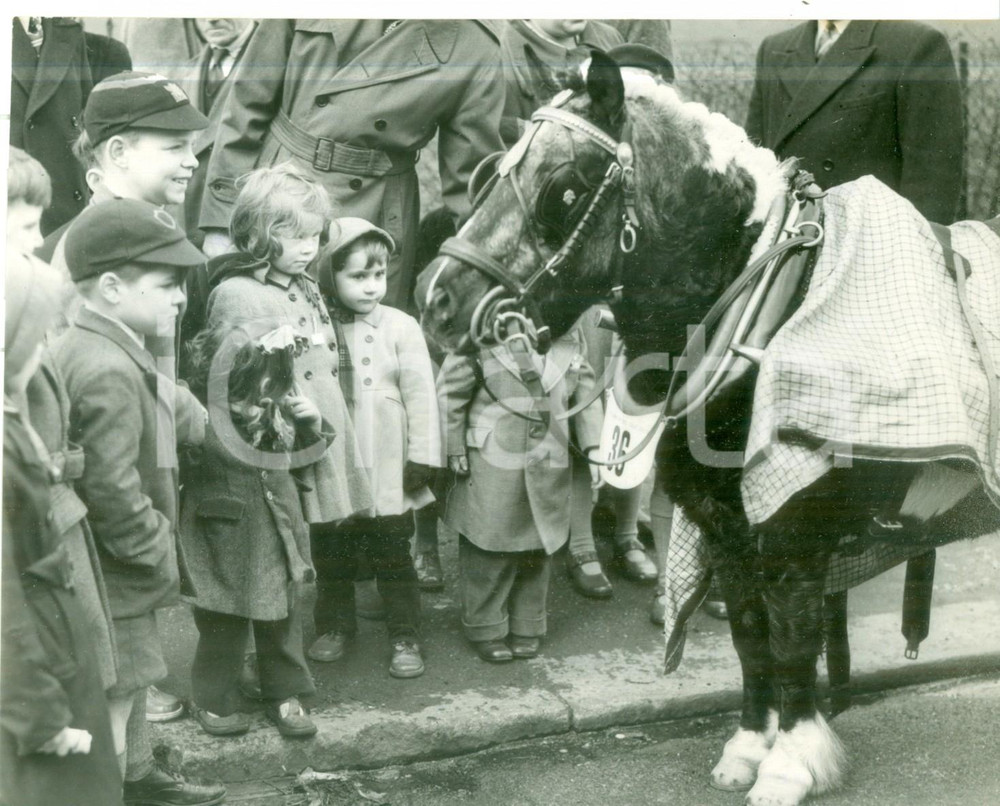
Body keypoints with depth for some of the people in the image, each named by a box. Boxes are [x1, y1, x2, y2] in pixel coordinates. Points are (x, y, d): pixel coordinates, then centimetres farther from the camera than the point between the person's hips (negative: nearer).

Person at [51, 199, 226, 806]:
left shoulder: (81, 345, 5)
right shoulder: (109, 374, -28)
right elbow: (115, 495, -28)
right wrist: (160, 556, -17)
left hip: (114, 571, 11)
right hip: (113, 576, -11)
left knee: (132, 686, 26)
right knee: (113, 699, 1)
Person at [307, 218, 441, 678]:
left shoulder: (400, 327, -5)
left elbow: (420, 394, -5)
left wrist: (422, 458, -7)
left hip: (387, 475, -2)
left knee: (393, 558, 6)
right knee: (331, 557, 15)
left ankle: (405, 637, 17)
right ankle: (334, 627, 33)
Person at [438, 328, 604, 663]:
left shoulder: (570, 340, 7)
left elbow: (586, 393, 10)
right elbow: (450, 390, -4)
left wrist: (593, 447, 1)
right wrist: (454, 449, -5)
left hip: (548, 469, 4)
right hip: (491, 468, -4)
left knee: (538, 547, 10)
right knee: (489, 548, 0)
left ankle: (527, 628, 25)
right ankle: (486, 629, 16)